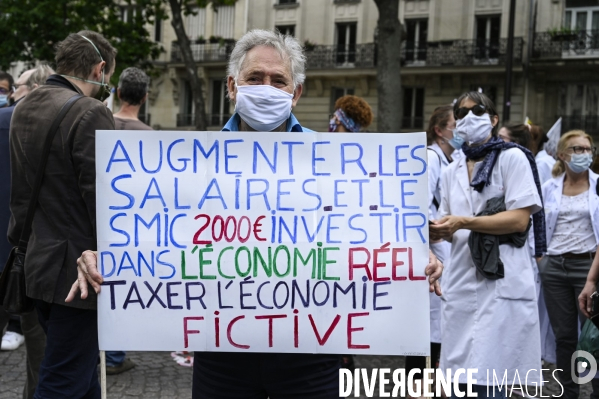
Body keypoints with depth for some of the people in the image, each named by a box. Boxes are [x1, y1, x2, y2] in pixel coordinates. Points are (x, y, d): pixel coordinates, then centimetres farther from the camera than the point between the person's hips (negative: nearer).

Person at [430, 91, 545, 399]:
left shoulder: (512, 158, 0)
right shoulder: (451, 172, 17)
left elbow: (520, 219, -10)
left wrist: (464, 222, -18)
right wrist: (439, 231, -5)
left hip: (501, 283, -6)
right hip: (462, 283, 6)